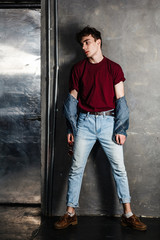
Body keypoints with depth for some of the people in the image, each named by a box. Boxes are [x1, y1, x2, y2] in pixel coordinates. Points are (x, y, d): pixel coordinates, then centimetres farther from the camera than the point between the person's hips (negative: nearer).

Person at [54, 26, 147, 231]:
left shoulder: (114, 68, 4)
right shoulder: (78, 68, 8)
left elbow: (120, 100, 3)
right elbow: (72, 99, 10)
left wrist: (121, 129, -4)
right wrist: (71, 128, 5)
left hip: (108, 121, -1)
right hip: (84, 121, 1)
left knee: (119, 168, 0)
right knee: (76, 168, 1)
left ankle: (128, 215, 9)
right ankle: (70, 214, 11)